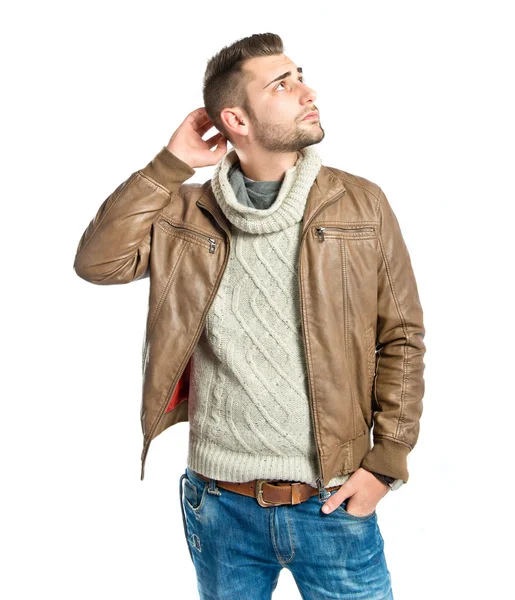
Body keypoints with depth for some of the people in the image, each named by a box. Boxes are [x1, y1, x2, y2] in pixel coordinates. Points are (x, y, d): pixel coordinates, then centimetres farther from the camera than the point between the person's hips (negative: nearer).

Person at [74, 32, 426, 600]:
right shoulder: (186, 215, 0)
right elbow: (97, 261, -13)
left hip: (333, 504, 0)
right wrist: (170, 164, -12)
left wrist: (386, 461, -6)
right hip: (221, 506, 1)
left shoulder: (361, 205, -3)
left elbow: (402, 336, -1)